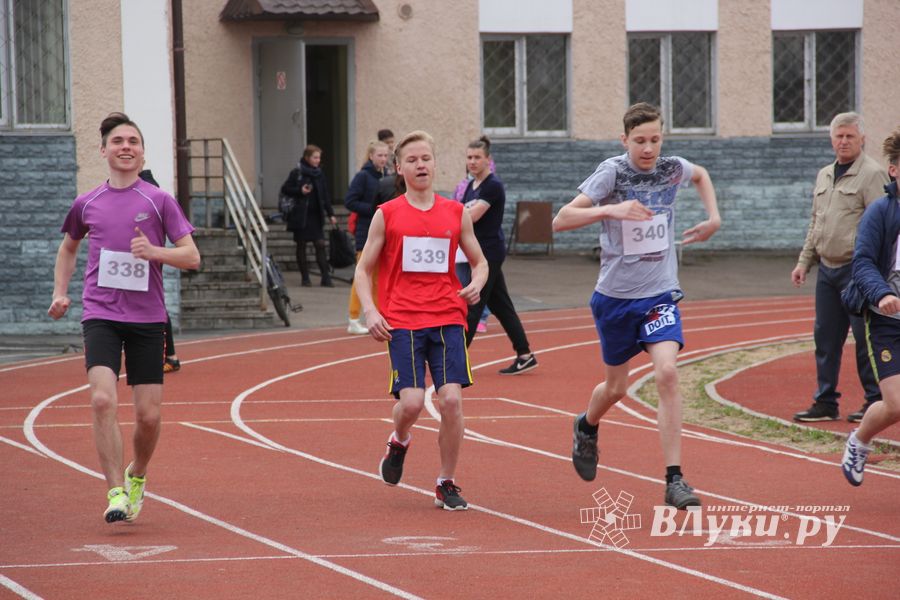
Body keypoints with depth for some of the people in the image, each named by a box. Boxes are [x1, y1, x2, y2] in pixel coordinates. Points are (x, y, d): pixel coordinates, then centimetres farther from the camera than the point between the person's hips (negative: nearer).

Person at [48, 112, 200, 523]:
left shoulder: (158, 201, 1)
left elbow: (192, 257, -1)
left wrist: (154, 252, -18)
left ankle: (137, 475, 31)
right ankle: (116, 493, -17)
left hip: (147, 319, 0)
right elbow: (68, 247, 27)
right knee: (103, 400, -20)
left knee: (149, 415, 1)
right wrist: (60, 292, 15)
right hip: (100, 315, 0)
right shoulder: (87, 204, 8)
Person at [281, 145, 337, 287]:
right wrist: (300, 191, -17)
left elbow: (325, 195, 12)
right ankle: (305, 277, 12)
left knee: (320, 244, -6)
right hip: (301, 215, -3)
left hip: (316, 215, 3)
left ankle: (326, 277, -7)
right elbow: (285, 189, -2)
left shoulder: (319, 173, 8)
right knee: (301, 246, 4)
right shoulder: (297, 173, -5)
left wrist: (330, 214, 9)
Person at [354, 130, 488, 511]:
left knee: (451, 398, -12)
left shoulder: (456, 214, 9)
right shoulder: (387, 215, 4)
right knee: (411, 401, -14)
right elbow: (363, 269, 7)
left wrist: (476, 285, -4)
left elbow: (479, 261, 19)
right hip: (402, 322, -1)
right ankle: (398, 442, 24)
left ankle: (447, 484, 5)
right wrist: (370, 312, -8)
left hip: (447, 318, 2)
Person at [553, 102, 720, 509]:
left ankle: (674, 480, -18)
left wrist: (713, 219, 11)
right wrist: (610, 209, -33)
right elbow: (561, 220, -20)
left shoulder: (672, 169, -2)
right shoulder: (612, 172, -13)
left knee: (666, 372, -20)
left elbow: (701, 175, 25)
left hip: (660, 293, 1)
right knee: (616, 387, 14)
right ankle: (586, 428, 51)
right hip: (615, 295, -1)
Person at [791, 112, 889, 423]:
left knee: (865, 338, -3)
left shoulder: (872, 174, -8)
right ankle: (825, 402, 14)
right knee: (825, 337, 8)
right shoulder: (824, 176, 16)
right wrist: (804, 261, 17)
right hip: (827, 268, 7)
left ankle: (876, 402, 5)